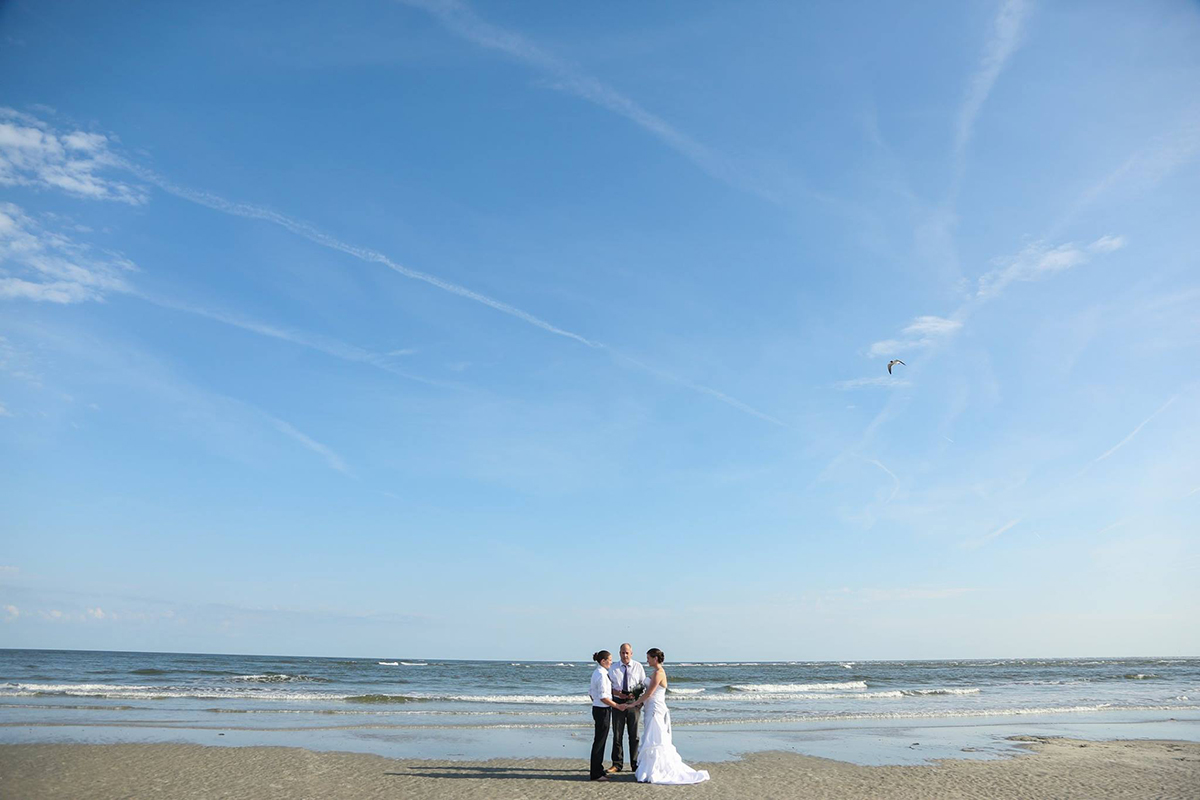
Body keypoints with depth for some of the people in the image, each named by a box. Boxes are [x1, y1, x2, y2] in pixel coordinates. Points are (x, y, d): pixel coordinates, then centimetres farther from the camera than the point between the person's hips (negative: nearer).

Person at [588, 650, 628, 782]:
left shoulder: (597, 673, 11)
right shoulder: (602, 675, -19)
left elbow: (591, 692, 18)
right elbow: (603, 697, -22)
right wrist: (617, 706, -16)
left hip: (597, 708, 10)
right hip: (602, 710, -10)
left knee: (600, 740, 16)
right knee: (600, 741, -2)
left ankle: (598, 770, 24)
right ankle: (596, 774, 5)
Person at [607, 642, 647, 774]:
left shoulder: (638, 666, 3)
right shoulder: (613, 668, 5)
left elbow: (644, 683, 4)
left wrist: (635, 694, -13)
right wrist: (617, 693, -14)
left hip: (633, 702, -1)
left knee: (634, 735, 6)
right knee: (617, 735, 4)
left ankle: (635, 764, 17)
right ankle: (617, 764, 15)